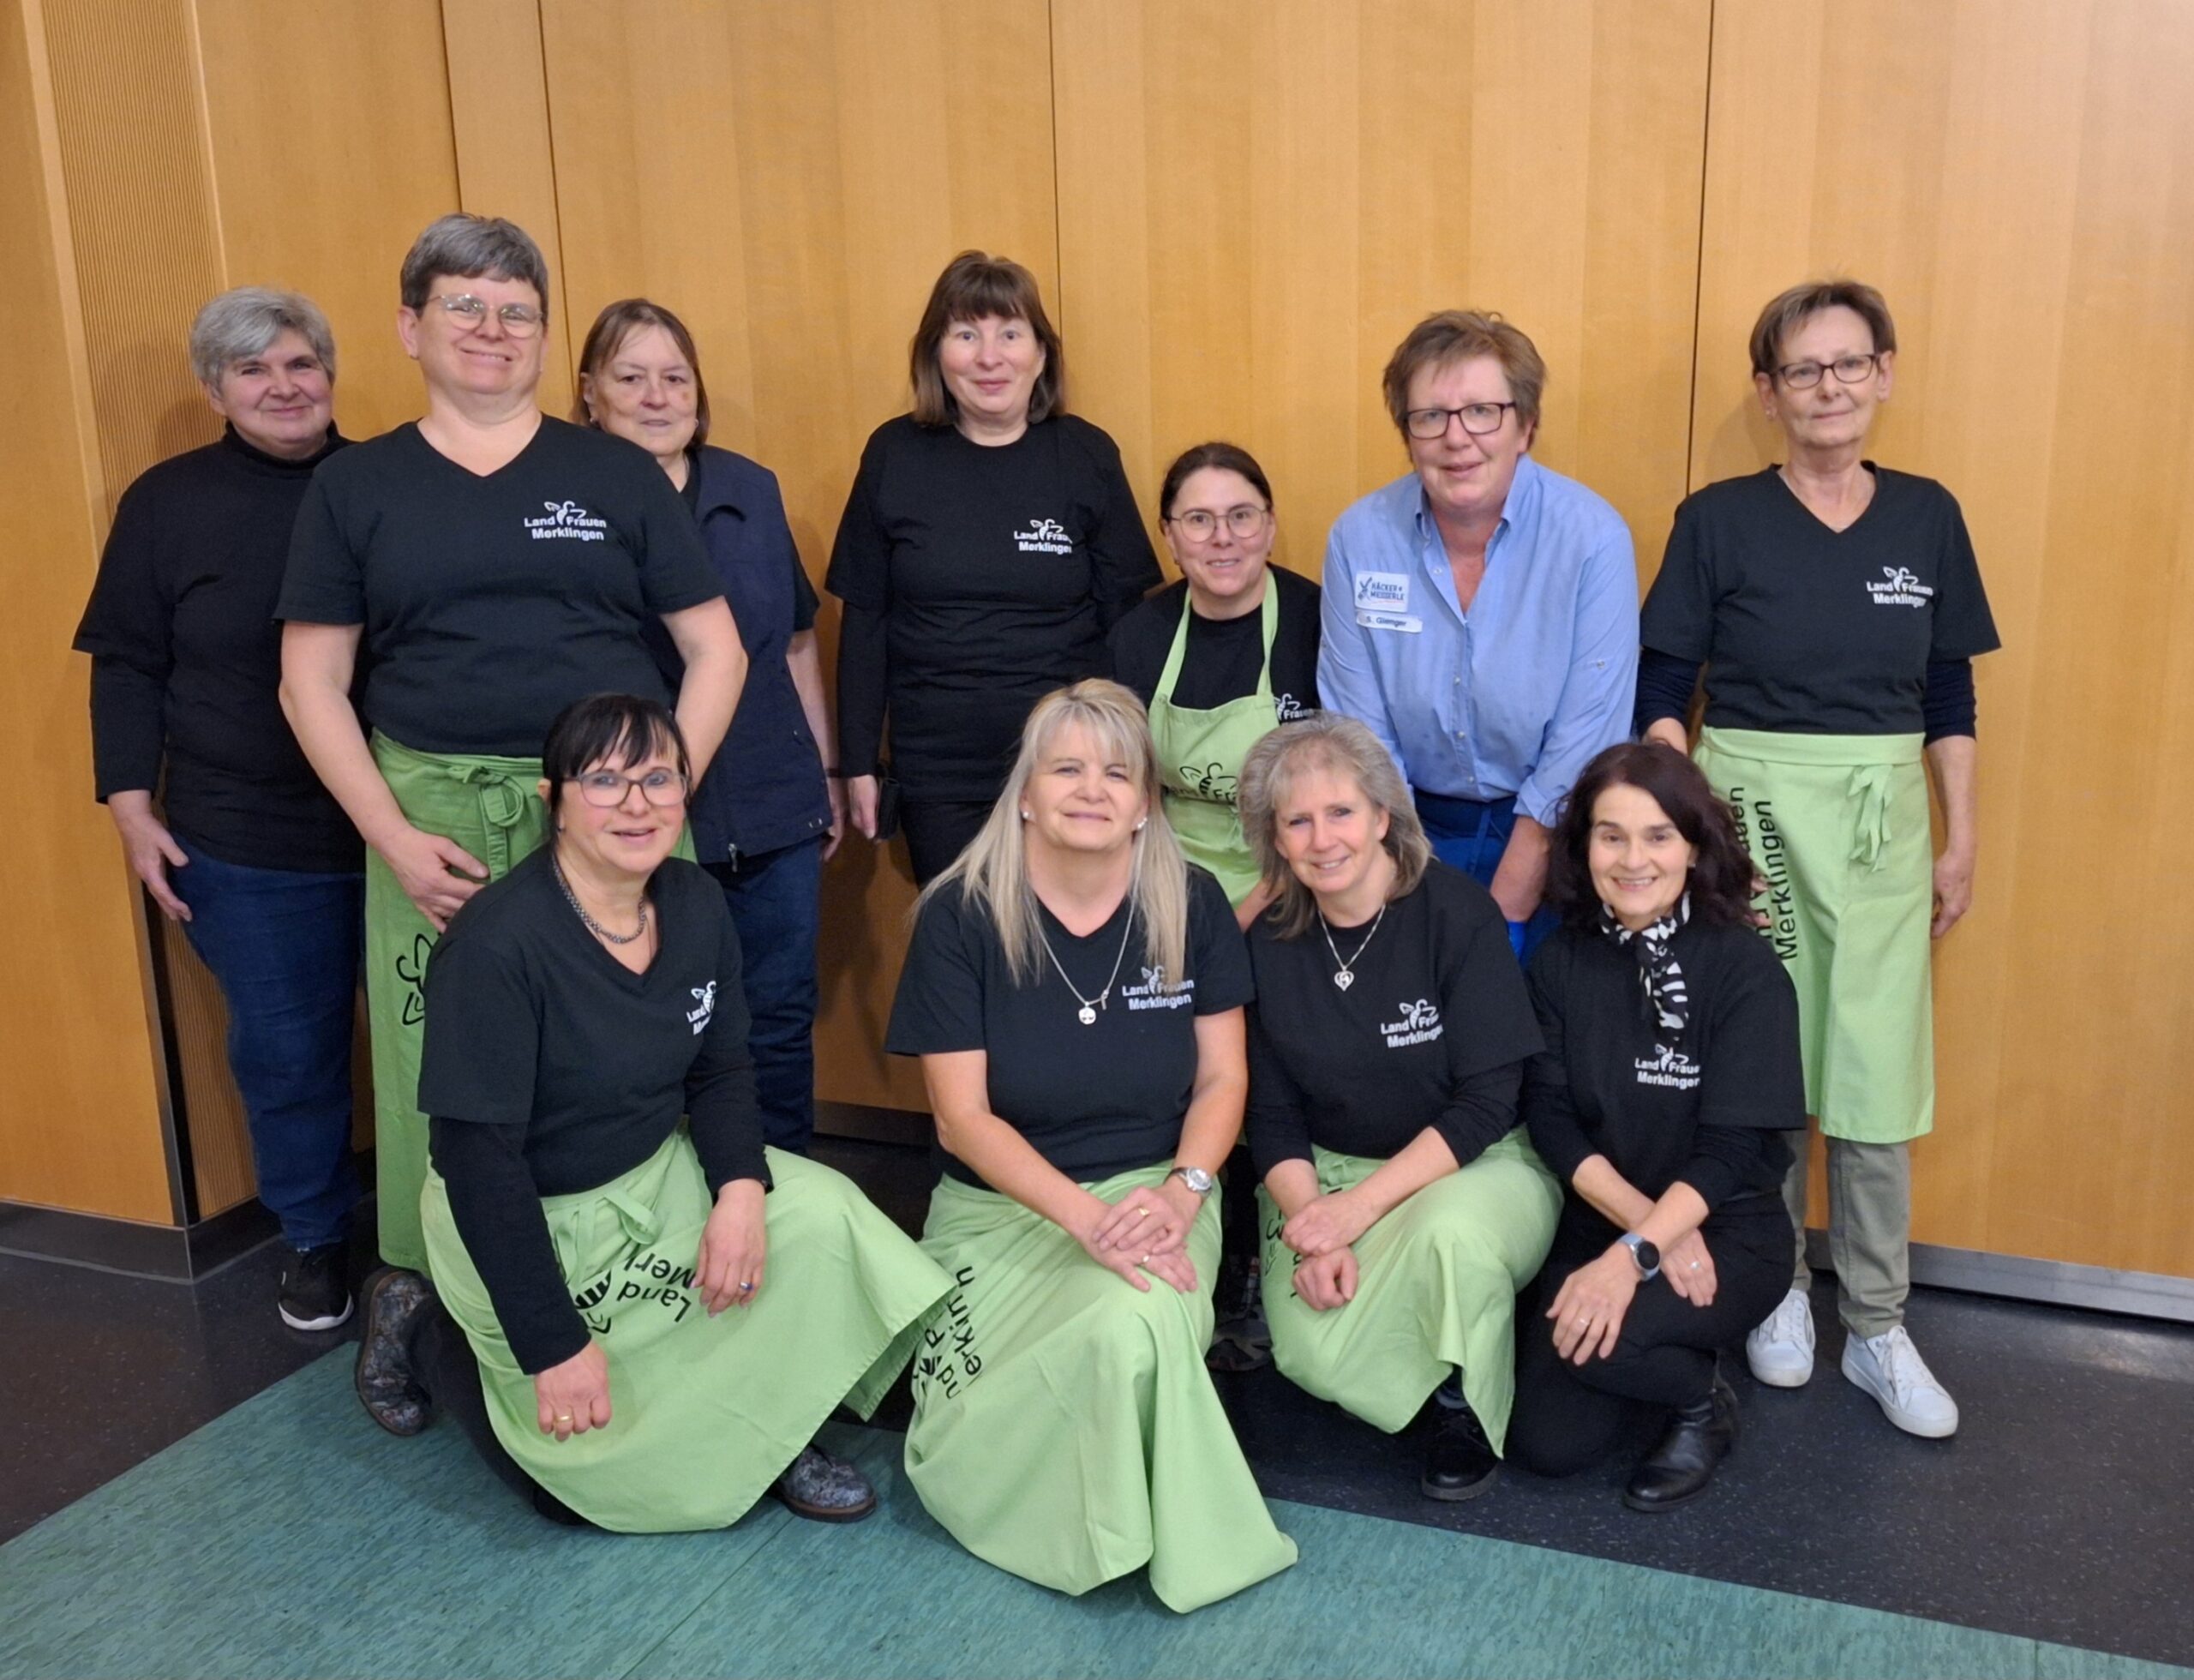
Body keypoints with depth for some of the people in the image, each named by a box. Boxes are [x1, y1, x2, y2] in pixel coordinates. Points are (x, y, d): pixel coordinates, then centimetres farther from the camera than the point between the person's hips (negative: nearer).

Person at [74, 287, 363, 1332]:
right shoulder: (167, 502, 3)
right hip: (246, 846, 0)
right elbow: (127, 667, 5)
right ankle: (313, 1237, 31)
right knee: (285, 1052, 11)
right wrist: (132, 808, -1)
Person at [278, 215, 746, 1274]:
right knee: (441, 1085, 4)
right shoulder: (353, 487, 9)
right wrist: (393, 838, -5)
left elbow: (715, 650, 7)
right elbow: (312, 683, 7)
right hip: (431, 817, 1)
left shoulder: (617, 474, 8)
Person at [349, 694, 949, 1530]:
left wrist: (742, 1189, -17)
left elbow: (721, 1072, 3)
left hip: (659, 1177, 6)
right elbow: (477, 1155, -24)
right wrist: (554, 1343, -22)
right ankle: (426, 1337, 18)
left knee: (823, 1216, -18)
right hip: (529, 1222, -6)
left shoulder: (697, 906, -6)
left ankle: (774, 1435, 5)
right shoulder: (496, 945, -27)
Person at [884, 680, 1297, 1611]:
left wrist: (1182, 1189, -17)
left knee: (1132, 1328, -31)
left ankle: (1167, 1527, 3)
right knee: (1123, 1337, -30)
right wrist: (1085, 1216, -22)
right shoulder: (960, 915, -9)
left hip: (1155, 1191, 2)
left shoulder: (1192, 905, -2)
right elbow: (962, 1116, -10)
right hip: (1001, 1204, -1)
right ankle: (1122, 1532, 4)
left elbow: (1222, 1079, 3)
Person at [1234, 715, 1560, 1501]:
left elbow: (1487, 1103, -16)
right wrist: (1311, 1226, -17)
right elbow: (1271, 1114, 1)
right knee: (1314, 1352, -24)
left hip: (1478, 1162, -2)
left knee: (1451, 1230, -37)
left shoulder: (1458, 913, -14)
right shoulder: (1270, 941, -3)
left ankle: (1466, 1404, -6)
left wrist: (1362, 1206, -24)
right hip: (1326, 1170, 3)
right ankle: (1430, 1379, 11)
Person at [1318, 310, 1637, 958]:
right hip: (1413, 833, 2)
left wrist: (1501, 918, -17)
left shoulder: (1593, 538, -16)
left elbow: (1580, 758, -16)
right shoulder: (1359, 537, -10)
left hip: (1550, 842, -1)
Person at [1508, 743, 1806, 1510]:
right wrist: (1643, 1223, -19)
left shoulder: (1747, 971, -14)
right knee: (1549, 1444, -7)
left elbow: (1729, 1148, -19)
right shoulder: (1560, 962, -3)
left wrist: (1633, 1256, -31)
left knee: (1585, 1343, -31)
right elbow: (1551, 1121, -5)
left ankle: (1704, 1401, 4)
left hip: (1727, 1232, -4)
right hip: (1599, 1224, 4)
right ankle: (1657, 1352, 24)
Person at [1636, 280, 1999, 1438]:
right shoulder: (1719, 519, -2)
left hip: (1882, 823, 2)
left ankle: (1876, 1328, 18)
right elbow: (1660, 693, -2)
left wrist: (1961, 843, 8)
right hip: (1749, 809, -2)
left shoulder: (1927, 518, 5)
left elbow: (1950, 700, 10)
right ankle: (1777, 1288, 27)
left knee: (1877, 1082, 3)